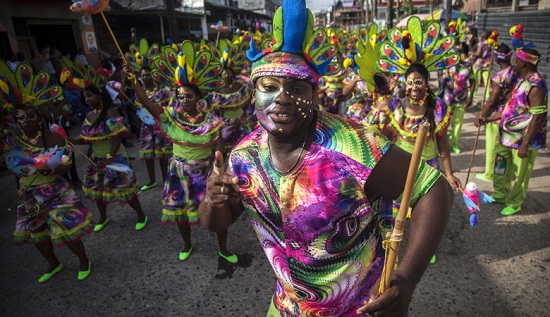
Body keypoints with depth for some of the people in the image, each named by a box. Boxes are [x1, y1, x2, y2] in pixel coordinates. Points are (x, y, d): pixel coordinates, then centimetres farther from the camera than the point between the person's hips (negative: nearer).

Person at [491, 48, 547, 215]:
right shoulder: (523, 81, 8)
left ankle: (514, 204, 25)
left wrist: (525, 145, -24)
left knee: (519, 174, 7)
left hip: (524, 139, -9)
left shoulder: (535, 86, -22)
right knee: (501, 166, 21)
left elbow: (537, 118, -24)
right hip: (509, 135, 9)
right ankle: (500, 195, 40)